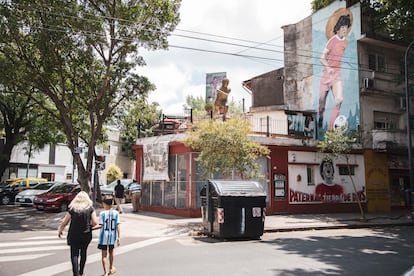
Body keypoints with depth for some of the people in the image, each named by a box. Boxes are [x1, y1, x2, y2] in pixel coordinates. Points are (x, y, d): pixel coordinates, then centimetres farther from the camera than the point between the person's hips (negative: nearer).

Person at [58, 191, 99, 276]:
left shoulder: (72, 208, -6)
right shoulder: (90, 208, -5)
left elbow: (64, 222, -3)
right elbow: (95, 222, -9)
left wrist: (59, 231, 14)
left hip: (74, 235, -2)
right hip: (86, 235, 2)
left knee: (74, 254, 4)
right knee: (83, 253, 19)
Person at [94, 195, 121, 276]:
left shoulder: (102, 213, -12)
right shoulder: (116, 213, -5)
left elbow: (100, 225, -16)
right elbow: (117, 226, -6)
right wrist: (119, 237, -3)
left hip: (104, 237, -3)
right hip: (112, 236, 3)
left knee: (104, 254, 4)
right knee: (111, 252, 23)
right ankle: (111, 268, 41)